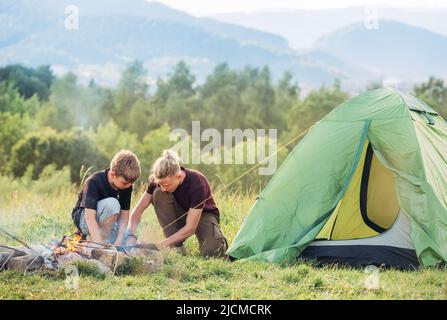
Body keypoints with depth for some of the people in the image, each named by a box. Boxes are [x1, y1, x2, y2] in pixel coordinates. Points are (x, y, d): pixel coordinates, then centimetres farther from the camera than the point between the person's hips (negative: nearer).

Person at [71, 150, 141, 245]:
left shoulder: (127, 184, -11)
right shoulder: (94, 182, -28)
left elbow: (124, 214, -11)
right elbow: (90, 217, -35)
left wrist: (119, 241, -25)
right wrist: (100, 245, -42)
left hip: (106, 221, 7)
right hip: (83, 218, -7)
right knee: (112, 204, -33)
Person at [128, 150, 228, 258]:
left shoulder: (197, 183, -34)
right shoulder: (158, 180, -20)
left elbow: (190, 228, -33)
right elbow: (138, 210, -15)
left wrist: (161, 245, -37)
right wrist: (132, 235, -32)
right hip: (180, 214, 4)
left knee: (211, 252, -34)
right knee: (158, 194, -27)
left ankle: (219, 239, 6)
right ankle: (176, 246, -18)